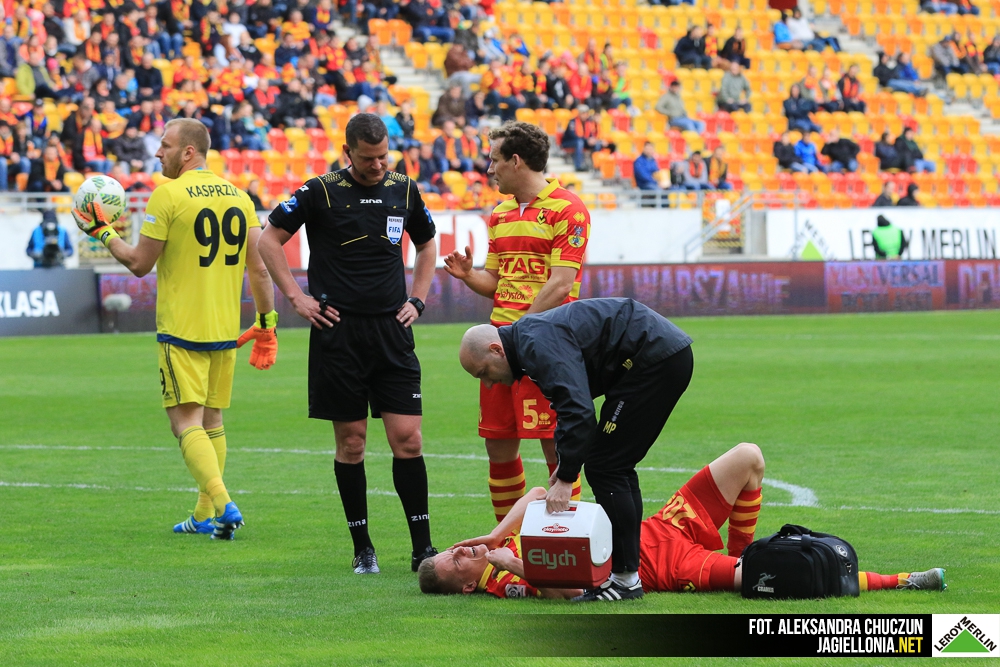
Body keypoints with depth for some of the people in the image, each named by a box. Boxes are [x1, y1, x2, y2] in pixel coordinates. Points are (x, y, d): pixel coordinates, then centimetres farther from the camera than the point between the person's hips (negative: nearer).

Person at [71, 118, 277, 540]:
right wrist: (266, 324, 15)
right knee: (211, 419, 16)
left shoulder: (168, 196, -10)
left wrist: (102, 233, 9)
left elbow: (140, 264, -5)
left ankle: (223, 504, -24)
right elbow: (259, 270, 7)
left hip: (181, 330, -6)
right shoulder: (238, 196, 7)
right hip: (226, 329, 6)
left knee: (187, 421, -6)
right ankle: (204, 515, 20)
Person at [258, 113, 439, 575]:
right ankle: (362, 549, 10)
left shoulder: (404, 191, 8)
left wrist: (417, 299, 14)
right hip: (338, 333, -2)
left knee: (407, 438, -4)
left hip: (392, 330, 2)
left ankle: (422, 549, 1)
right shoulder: (321, 192, -3)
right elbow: (269, 239, 5)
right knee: (350, 442, 2)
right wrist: (296, 297, -1)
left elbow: (427, 244, 25)